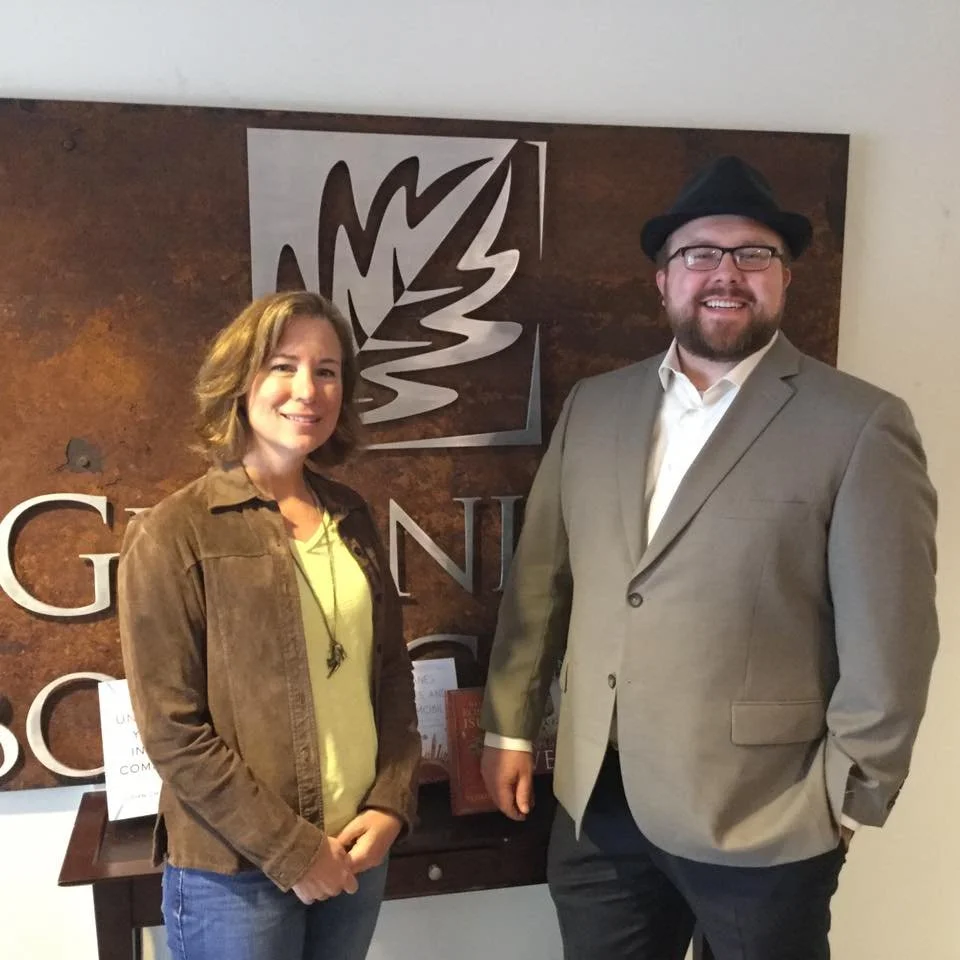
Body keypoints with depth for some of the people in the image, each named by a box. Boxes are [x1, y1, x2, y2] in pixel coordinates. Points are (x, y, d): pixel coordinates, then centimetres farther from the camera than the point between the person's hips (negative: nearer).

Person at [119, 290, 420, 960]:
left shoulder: (350, 517, 4)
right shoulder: (173, 534, -11)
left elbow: (392, 672, 9)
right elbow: (172, 731, -13)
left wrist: (391, 804, -2)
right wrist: (290, 850, -13)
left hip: (358, 852, 5)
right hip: (235, 872, -4)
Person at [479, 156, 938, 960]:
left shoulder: (860, 427, -11)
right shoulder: (594, 406, 3)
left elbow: (888, 642, -9)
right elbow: (541, 576, 7)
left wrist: (848, 801, -6)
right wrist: (510, 725, 9)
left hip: (763, 821, -4)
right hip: (597, 804, 4)